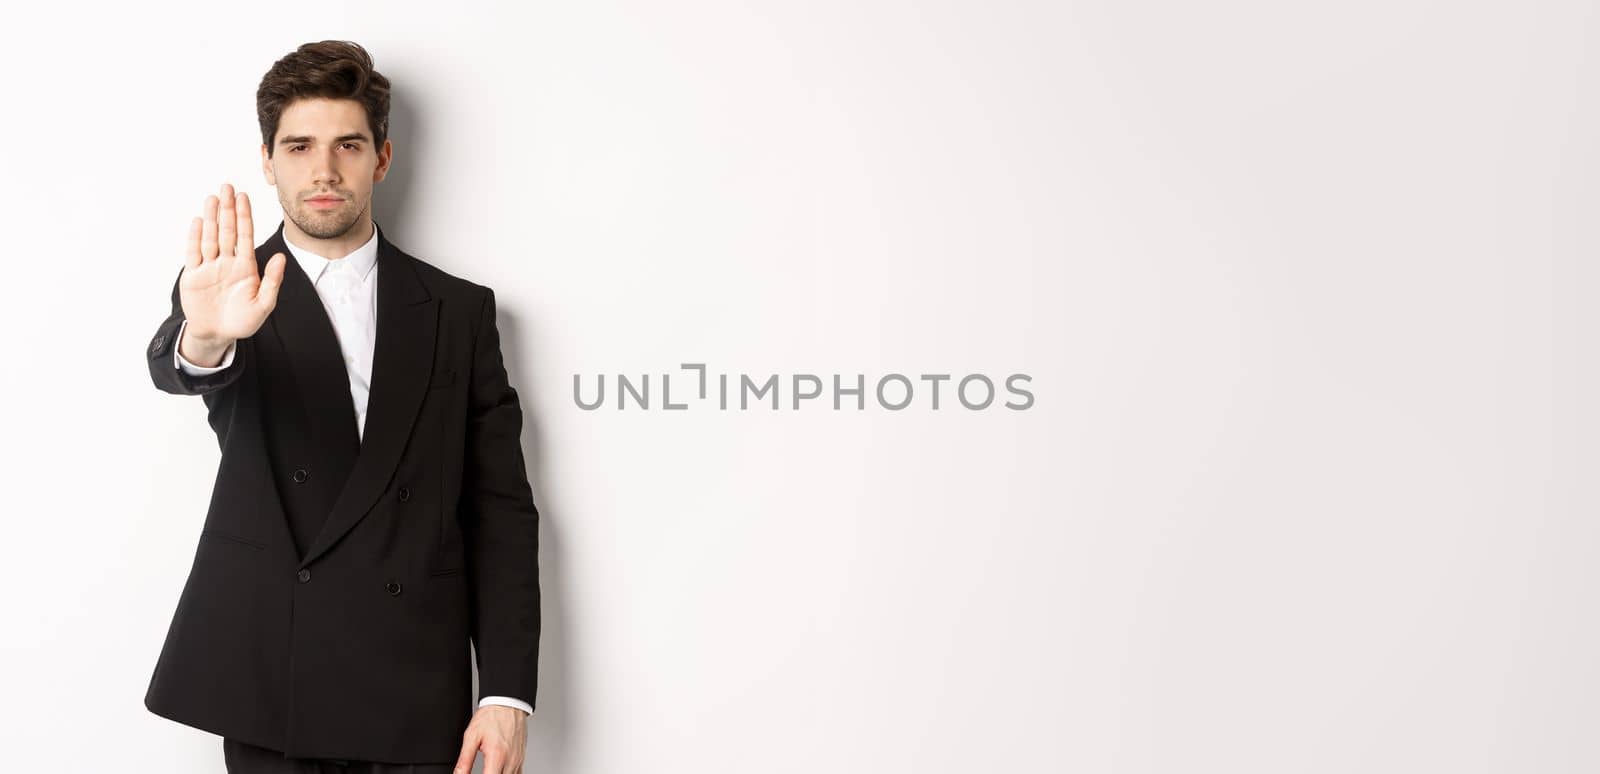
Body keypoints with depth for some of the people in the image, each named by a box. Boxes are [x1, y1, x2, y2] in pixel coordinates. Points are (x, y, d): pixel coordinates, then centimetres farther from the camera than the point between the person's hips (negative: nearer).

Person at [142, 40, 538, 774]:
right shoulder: (232, 295, 4)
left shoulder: (459, 310, 5)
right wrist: (205, 338, -43)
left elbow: (500, 510, 3)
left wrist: (507, 693, -4)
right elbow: (174, 366, -19)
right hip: (268, 689, 0)